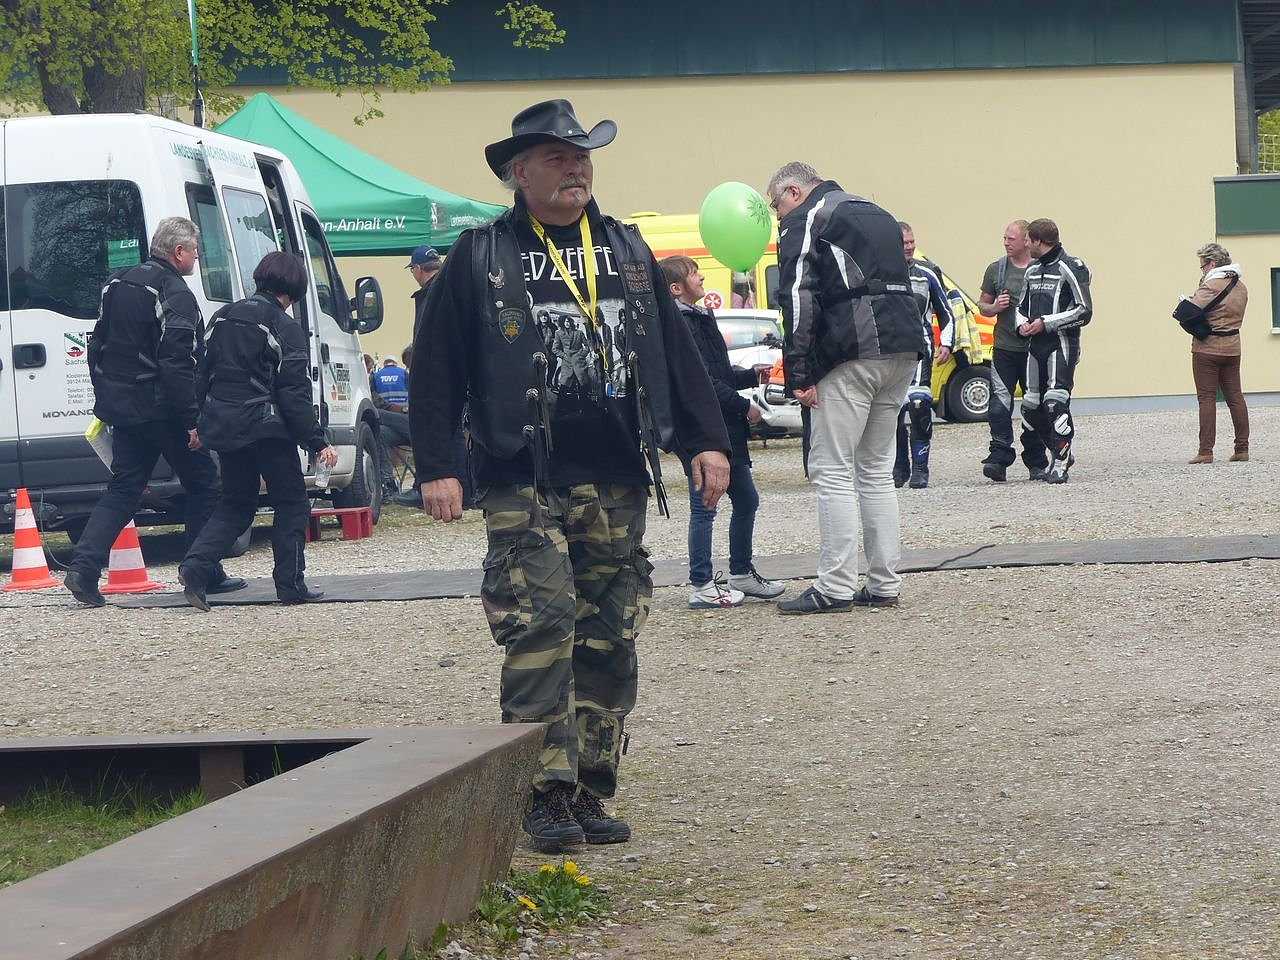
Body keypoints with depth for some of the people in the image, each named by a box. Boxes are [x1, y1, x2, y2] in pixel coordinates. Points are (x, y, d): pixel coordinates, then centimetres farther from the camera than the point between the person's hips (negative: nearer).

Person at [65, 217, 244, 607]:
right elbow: (177, 363, -22)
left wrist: (105, 396, 25)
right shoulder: (175, 294, -16)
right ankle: (206, 574, 11)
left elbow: (98, 346, 18)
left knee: (123, 490, 10)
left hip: (122, 409, 8)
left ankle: (84, 568, -5)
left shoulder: (117, 284, 11)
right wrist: (192, 419, -20)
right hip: (162, 410, -8)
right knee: (204, 486, 7)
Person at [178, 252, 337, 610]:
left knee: (236, 504, 16)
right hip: (266, 429, -6)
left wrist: (201, 423, 22)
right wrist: (318, 443, -11)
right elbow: (295, 394, -13)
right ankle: (290, 583, 5)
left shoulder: (223, 318, 10)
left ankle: (196, 564, -4)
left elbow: (202, 375, 14)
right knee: (291, 503, 8)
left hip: (224, 428, 6)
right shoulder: (283, 327, -10)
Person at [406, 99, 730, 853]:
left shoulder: (628, 252, 14)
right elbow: (437, 368, 1)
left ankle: (593, 791, 12)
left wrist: (707, 440, 9)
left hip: (616, 486, 4)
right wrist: (436, 466, -6)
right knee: (540, 633, -12)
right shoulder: (479, 259, 2)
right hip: (523, 487, -4)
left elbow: (676, 348, 15)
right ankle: (548, 795, -9)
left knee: (611, 642, 5)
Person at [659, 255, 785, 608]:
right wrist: (744, 406, -16)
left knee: (746, 500, 16)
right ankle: (702, 587, 0)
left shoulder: (701, 319, 17)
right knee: (704, 507, -5)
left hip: (726, 430, 10)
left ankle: (742, 574, 27)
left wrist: (752, 376, 9)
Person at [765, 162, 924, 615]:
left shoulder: (803, 222, 0)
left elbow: (799, 300, -10)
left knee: (832, 471, -5)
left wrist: (799, 374, -11)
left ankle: (835, 587, -9)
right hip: (903, 349, 8)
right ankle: (884, 583, 12)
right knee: (876, 470, 14)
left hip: (851, 353, -8)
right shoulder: (876, 215, 26)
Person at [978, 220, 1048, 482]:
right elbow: (982, 305, 18)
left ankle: (1036, 463, 15)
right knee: (999, 402, -12)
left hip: (1035, 349, -1)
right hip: (1004, 348, 1)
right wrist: (994, 308, -4)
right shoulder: (996, 269, 9)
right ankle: (999, 458, -15)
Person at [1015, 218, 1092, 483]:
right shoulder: (1032, 270, 17)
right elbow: (1022, 306, 27)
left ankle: (1060, 465, -12)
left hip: (1061, 345, -8)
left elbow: (1084, 312, -12)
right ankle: (1061, 453, 25)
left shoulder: (1070, 269, -8)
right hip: (1035, 345, 8)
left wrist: (1045, 323, -15)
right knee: (1031, 407, 8)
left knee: (1056, 403, -15)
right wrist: (1023, 324, 3)